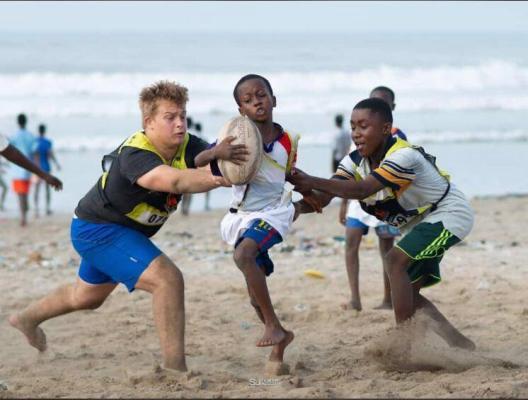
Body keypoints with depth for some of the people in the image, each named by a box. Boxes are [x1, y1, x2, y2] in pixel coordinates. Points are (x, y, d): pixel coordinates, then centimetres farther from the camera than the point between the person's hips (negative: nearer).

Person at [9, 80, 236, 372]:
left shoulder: (187, 147, -14)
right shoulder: (135, 156, -36)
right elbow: (175, 181, -54)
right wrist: (218, 178, -69)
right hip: (96, 230, -9)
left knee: (87, 296, 33)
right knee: (167, 279, -26)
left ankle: (27, 318, 59)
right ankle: (174, 369, -21)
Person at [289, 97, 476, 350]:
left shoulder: (404, 156, -32)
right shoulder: (355, 161, -8)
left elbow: (362, 190, -45)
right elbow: (324, 197, -20)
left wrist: (312, 182, -54)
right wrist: (300, 206, -43)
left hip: (449, 214, -9)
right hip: (420, 222, 9)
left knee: (396, 260, -27)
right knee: (408, 294, 5)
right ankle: (460, 344, 15)